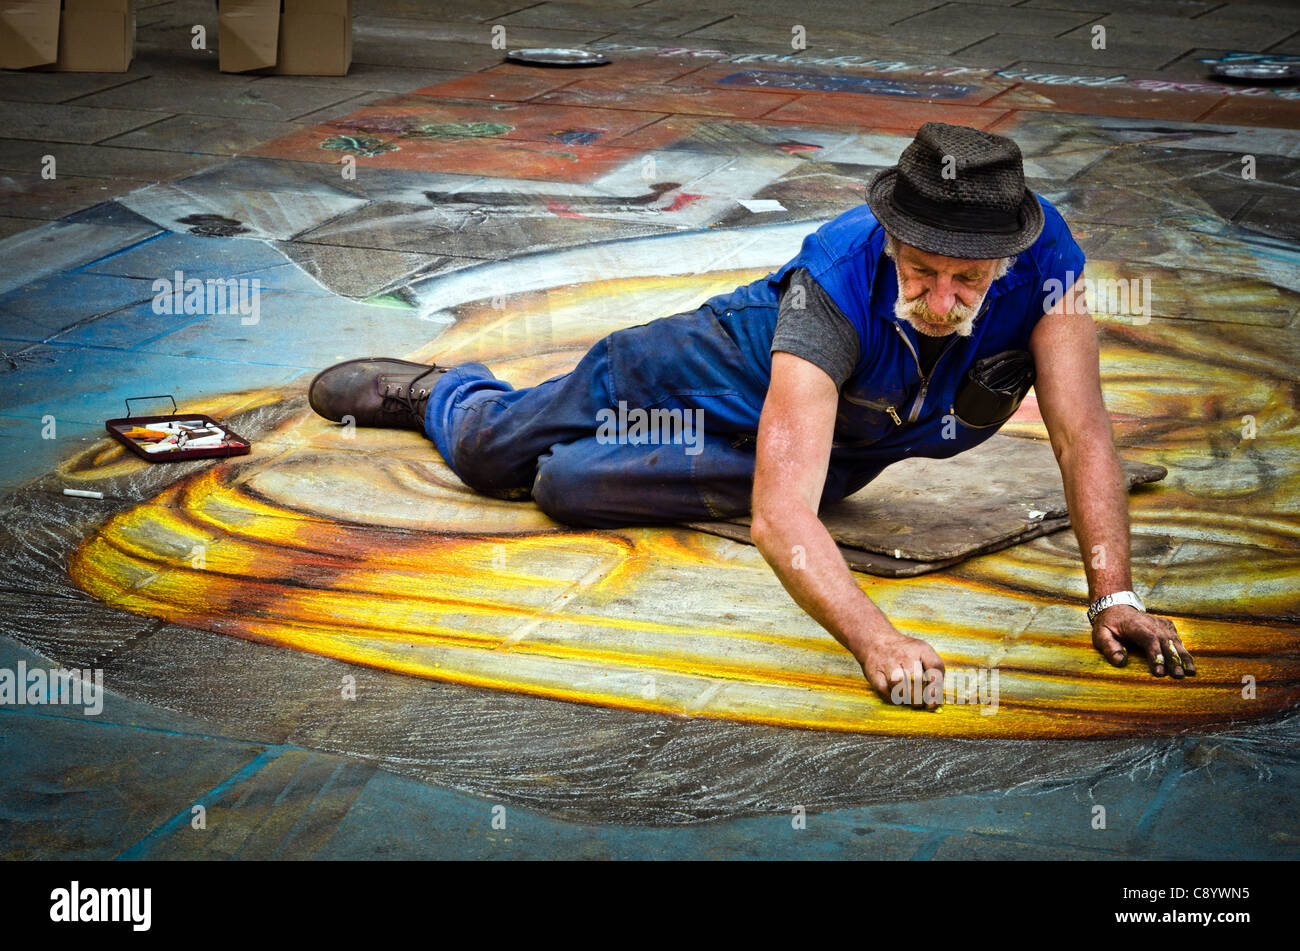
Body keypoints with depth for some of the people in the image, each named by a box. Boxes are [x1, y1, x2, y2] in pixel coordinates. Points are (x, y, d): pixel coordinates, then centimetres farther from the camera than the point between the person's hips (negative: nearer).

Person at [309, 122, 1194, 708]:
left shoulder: (1044, 254, -36)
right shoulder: (838, 281, -45)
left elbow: (1083, 434, -33)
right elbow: (780, 513, -52)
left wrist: (1114, 595, -46)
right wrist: (874, 638, -66)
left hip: (848, 454, 3)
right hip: (730, 365, -3)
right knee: (486, 450, 14)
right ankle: (439, 387, 53)